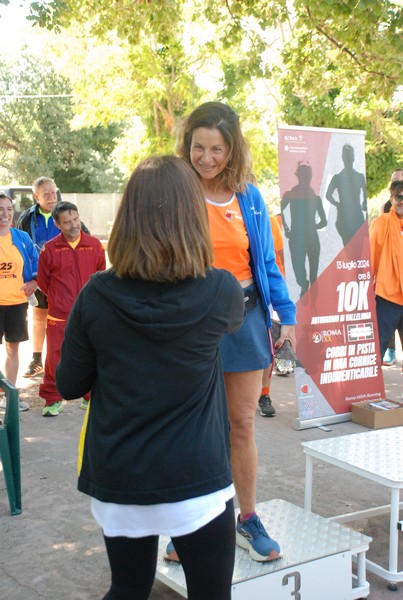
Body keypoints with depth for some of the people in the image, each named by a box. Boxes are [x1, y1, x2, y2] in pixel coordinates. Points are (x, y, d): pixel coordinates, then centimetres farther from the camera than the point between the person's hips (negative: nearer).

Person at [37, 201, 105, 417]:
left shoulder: (95, 245, -1)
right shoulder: (49, 249, -5)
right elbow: (43, 282, 6)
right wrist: (59, 300, 10)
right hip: (58, 317, -1)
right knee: (55, 359, 4)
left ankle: (91, 397, 25)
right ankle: (53, 400, 19)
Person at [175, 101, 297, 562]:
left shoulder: (249, 197, 4)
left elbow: (267, 263, 9)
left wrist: (287, 315, 1)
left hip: (244, 316, 2)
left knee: (243, 424, 9)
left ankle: (247, 520, 25)